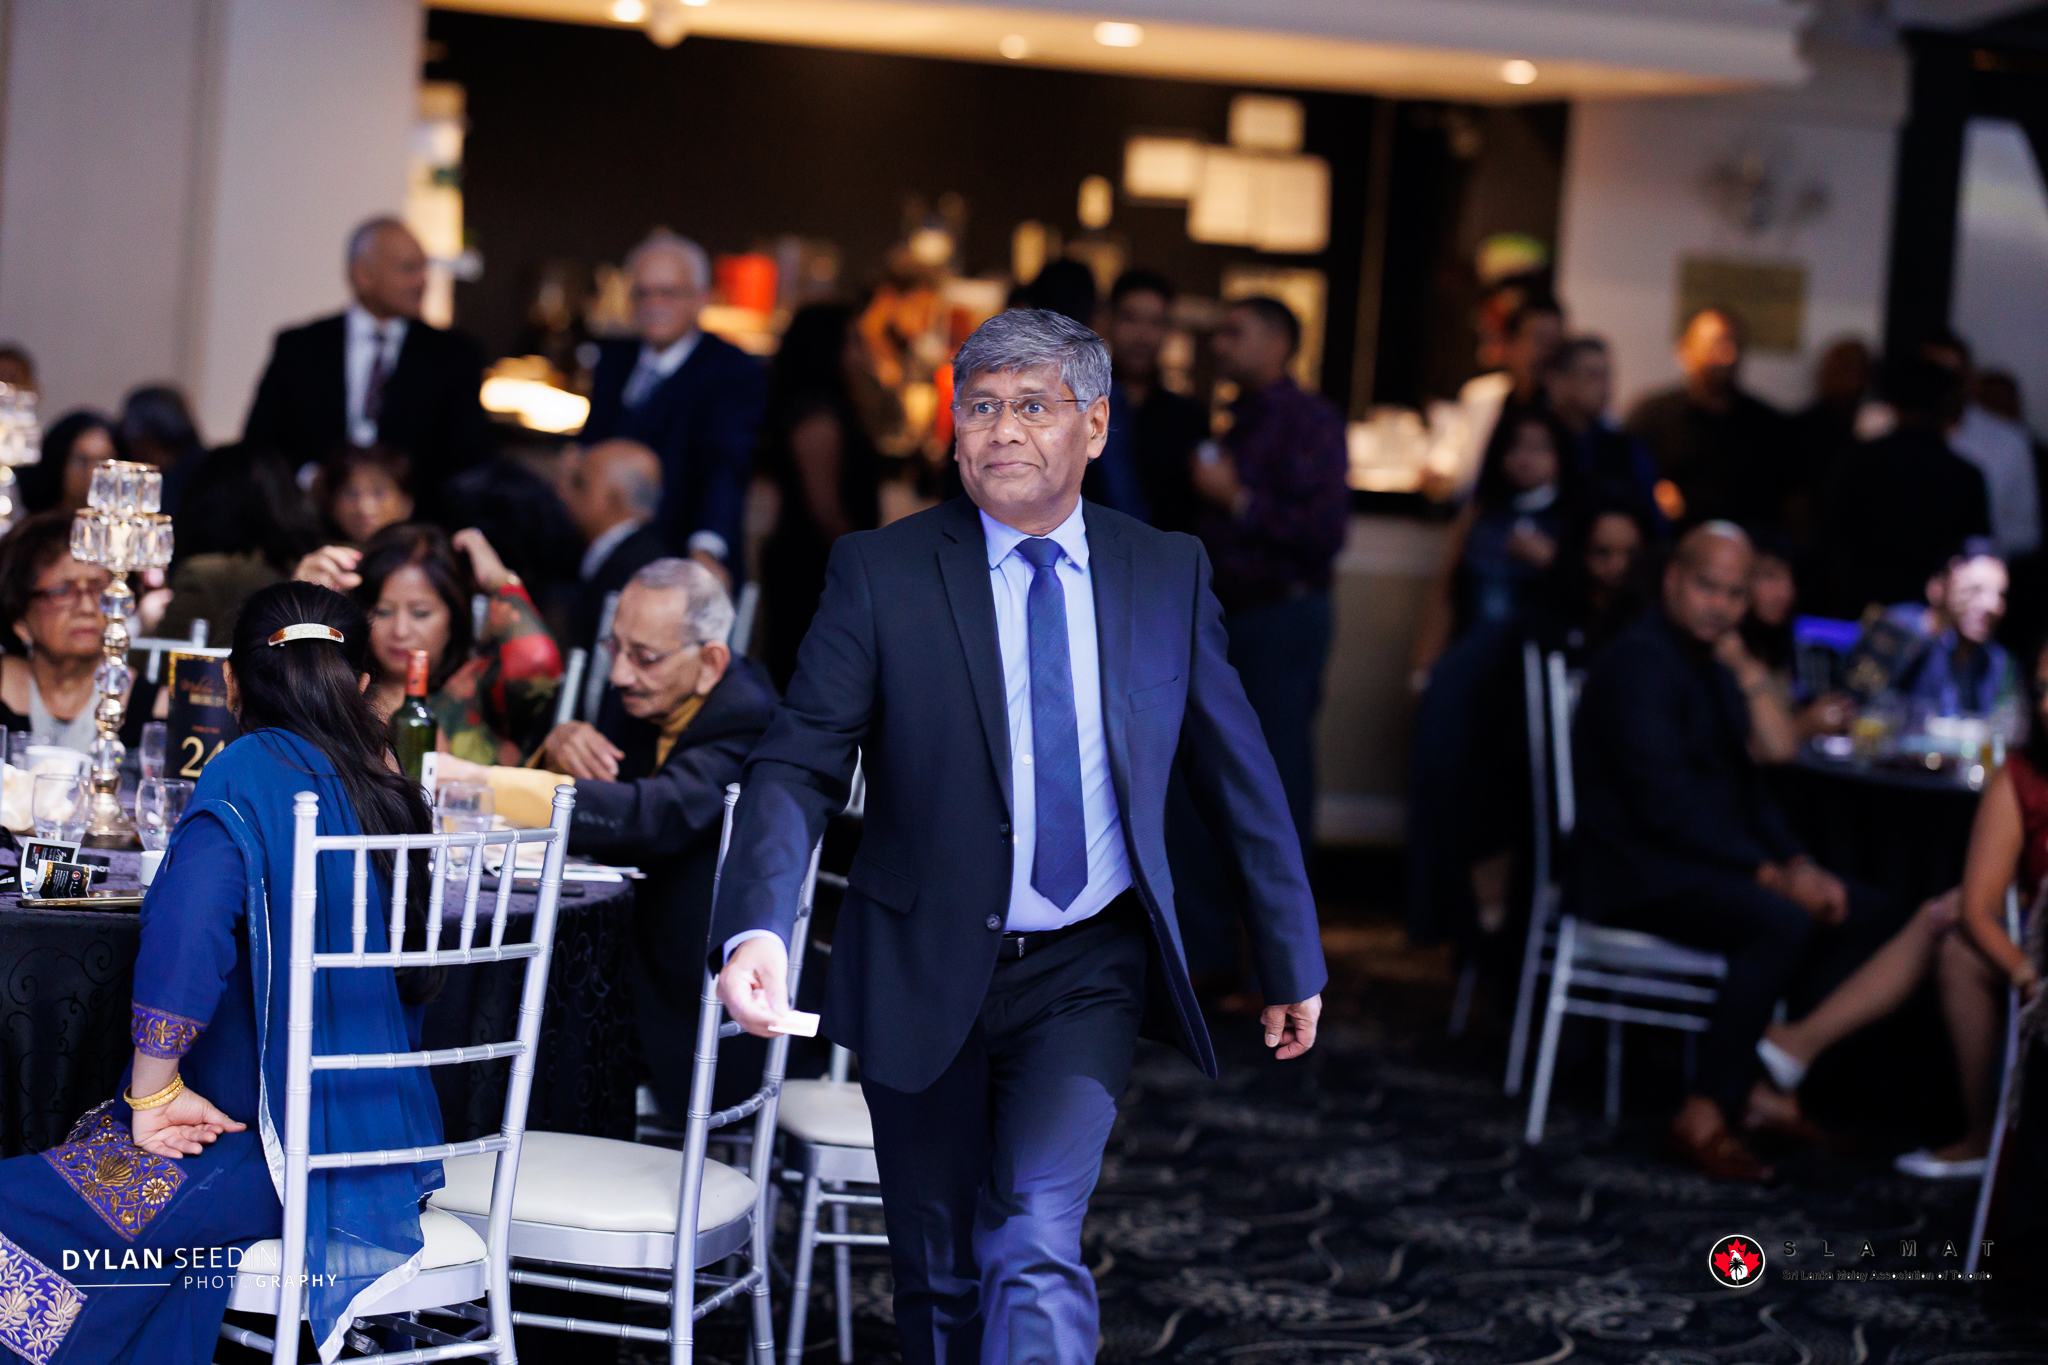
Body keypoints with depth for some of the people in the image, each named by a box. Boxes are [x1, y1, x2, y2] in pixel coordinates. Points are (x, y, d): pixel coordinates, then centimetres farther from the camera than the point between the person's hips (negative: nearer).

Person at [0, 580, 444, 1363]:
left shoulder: (251, 772, -11)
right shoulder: (384, 793, 11)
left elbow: (185, 933, -27)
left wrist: (154, 1092, -15)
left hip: (282, 1153, -8)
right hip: (381, 1144, 8)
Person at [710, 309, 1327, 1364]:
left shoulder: (1168, 576, 1)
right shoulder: (878, 573, -5)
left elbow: (1239, 777, 9)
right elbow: (797, 765, -12)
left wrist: (1291, 964, 13)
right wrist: (757, 931, -29)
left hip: (1087, 972, 0)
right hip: (926, 976, 0)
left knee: (1035, 1247, -18)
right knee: (939, 1275, 9)